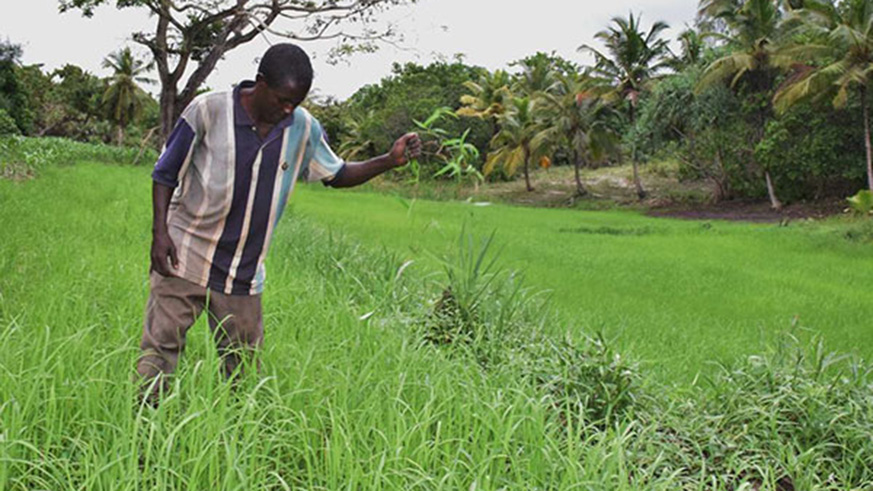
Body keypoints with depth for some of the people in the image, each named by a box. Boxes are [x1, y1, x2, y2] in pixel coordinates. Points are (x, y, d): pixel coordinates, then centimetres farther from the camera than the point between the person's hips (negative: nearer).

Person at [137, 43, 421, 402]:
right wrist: (160, 232, -13)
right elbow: (165, 173, -3)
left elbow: (336, 175, 12)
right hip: (184, 261, -3)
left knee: (243, 367, 9)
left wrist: (390, 161, -4)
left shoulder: (303, 128, -2)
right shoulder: (207, 111, -13)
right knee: (159, 349, -4)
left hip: (243, 276, 4)